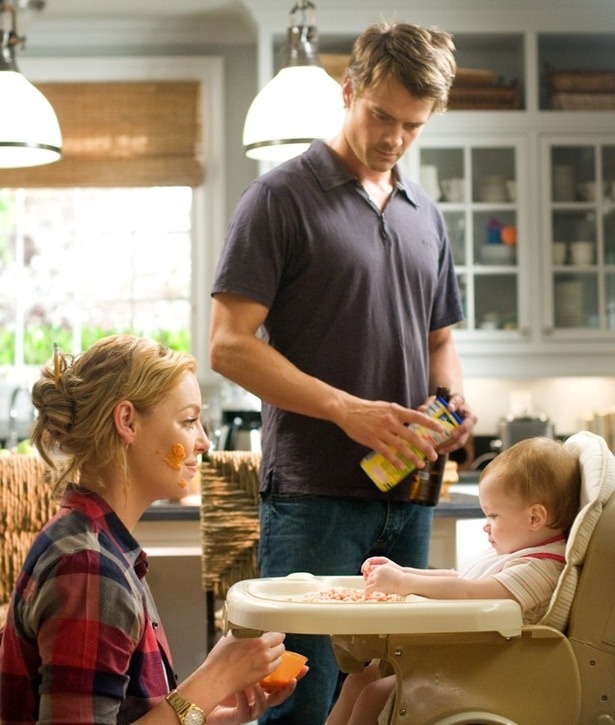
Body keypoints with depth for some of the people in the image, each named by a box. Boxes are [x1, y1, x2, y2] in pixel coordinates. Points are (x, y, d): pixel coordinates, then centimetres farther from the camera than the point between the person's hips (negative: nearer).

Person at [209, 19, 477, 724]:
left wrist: (453, 401, 1)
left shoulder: (425, 215, 16)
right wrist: (346, 409, -19)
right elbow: (229, 345, -10)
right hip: (313, 495, -6)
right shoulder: (281, 197, -3)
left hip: (407, 495, 6)